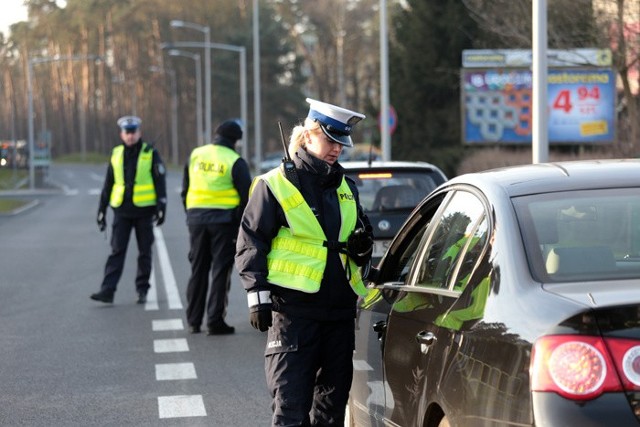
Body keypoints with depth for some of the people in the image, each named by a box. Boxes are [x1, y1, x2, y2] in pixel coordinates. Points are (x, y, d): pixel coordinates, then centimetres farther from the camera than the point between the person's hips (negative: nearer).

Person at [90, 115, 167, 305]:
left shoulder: (151, 154, -1)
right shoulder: (116, 154, 9)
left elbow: (160, 182, -3)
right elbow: (108, 185, 14)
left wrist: (161, 207, -11)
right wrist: (101, 210, 12)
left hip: (144, 211, -2)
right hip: (121, 211, 2)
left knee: (144, 252, 6)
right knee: (117, 251, -4)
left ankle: (142, 290, 14)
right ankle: (107, 290, -9)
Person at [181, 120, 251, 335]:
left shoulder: (195, 155, 7)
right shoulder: (235, 162, -8)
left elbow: (185, 189, 13)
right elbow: (246, 196, -8)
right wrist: (240, 222, 2)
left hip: (196, 217, 4)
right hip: (224, 220, -4)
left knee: (198, 269, 13)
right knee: (221, 270, 1)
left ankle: (193, 321, 17)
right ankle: (215, 321, -3)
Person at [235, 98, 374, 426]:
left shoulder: (345, 187, 16)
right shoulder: (275, 184, -1)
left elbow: (363, 232, 27)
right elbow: (250, 244, -2)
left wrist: (362, 247, 2)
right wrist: (258, 296, -10)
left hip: (340, 311, 6)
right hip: (293, 310, -6)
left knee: (334, 399, 11)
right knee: (291, 401, -8)